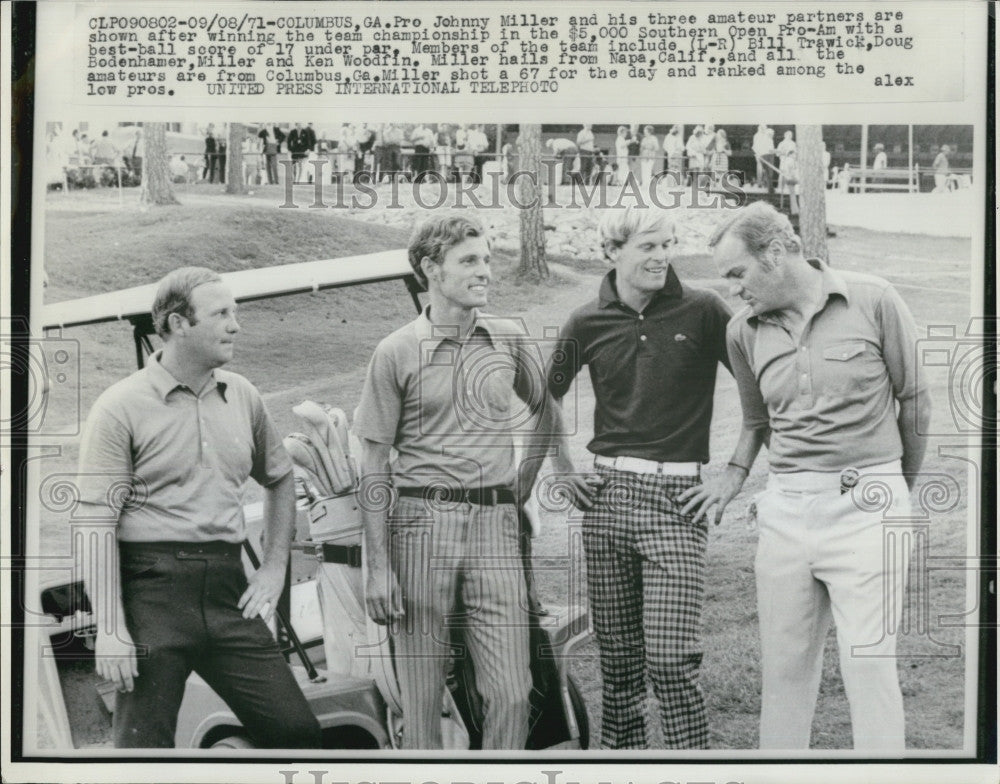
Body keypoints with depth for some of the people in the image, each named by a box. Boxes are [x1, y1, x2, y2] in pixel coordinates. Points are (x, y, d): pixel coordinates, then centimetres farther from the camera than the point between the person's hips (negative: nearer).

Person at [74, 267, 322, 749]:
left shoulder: (242, 397, 11)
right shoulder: (121, 408, -6)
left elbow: (279, 478, 26)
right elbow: (98, 526, -10)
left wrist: (274, 567, 15)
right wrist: (110, 630, -17)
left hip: (227, 591, 5)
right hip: (153, 591, -5)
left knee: (296, 728, 4)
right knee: (143, 745, 1)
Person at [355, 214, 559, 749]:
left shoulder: (508, 340, 8)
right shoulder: (397, 352, -1)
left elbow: (546, 415, 27)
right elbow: (375, 468, -1)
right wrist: (378, 567, -6)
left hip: (495, 522, 2)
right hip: (421, 521, -2)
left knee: (512, 693, -3)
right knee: (422, 700, 4)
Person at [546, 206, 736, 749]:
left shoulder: (702, 311, -2)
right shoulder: (588, 323, 6)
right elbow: (545, 398, 20)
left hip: (678, 497, -3)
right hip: (608, 495, 3)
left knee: (669, 660, -11)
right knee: (616, 658, 9)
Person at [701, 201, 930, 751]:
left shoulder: (874, 302, -5)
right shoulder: (743, 332, 6)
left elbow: (913, 400, 5)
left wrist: (902, 486, 14)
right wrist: (736, 474, 10)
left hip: (865, 507, -4)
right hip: (785, 509, 4)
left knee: (869, 665, -5)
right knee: (783, 668, 9)